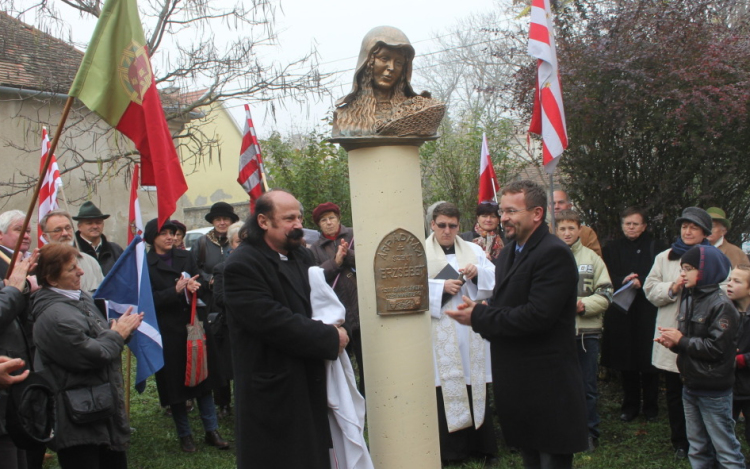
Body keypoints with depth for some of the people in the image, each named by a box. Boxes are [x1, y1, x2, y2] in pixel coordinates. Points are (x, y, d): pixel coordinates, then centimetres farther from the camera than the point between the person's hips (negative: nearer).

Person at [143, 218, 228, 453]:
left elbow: (201, 281, 8)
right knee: (175, 383, 5)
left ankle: (211, 431, 13)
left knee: (203, 377, 5)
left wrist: (194, 285, -15)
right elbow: (149, 299, -10)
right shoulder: (146, 264, -3)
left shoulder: (185, 257, 9)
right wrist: (176, 290, -22)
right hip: (168, 330, -3)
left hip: (192, 324, 3)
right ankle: (184, 435, 17)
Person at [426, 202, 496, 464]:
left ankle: (480, 445, 17)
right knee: (444, 390, -2)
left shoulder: (474, 250, 13)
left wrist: (478, 273, -13)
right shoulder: (422, 252, 4)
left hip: (472, 331, 3)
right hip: (440, 333, -3)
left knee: (475, 388, 6)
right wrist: (441, 287, -17)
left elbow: (494, 279, 6)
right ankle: (448, 449, 8)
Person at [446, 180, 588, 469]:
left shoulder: (554, 254, -17)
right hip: (518, 382, 9)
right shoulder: (508, 252, 13)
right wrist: (481, 314, -5)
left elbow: (538, 315, -25)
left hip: (547, 384, -9)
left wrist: (479, 317, -18)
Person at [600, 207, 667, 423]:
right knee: (626, 362, 6)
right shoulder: (612, 248, 11)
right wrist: (623, 281, -14)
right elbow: (607, 278, 4)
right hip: (621, 311, 2)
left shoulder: (656, 247, 5)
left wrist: (641, 282, -18)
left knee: (648, 360, 1)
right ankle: (630, 405, 17)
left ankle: (650, 406, 14)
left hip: (647, 310, -2)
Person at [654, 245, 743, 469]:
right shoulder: (688, 299, 9)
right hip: (691, 386, 8)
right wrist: (672, 341, -4)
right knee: (698, 449, 17)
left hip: (714, 391, -8)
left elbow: (717, 348, -22)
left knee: (725, 450, -1)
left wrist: (680, 341, -15)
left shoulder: (721, 305, -15)